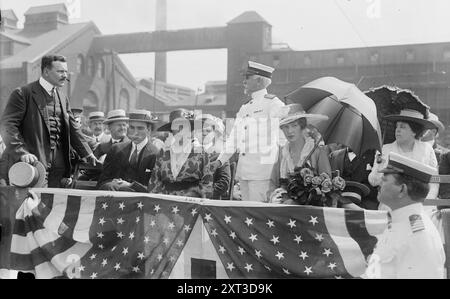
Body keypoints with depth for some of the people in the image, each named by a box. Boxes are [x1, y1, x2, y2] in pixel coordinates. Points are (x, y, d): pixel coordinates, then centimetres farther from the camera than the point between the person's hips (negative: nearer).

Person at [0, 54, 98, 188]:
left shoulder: (63, 98, 16)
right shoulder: (23, 93, -4)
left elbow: (73, 129, 19)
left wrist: (88, 154, 12)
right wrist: (22, 153, -22)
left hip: (58, 167, 6)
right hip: (34, 162, -6)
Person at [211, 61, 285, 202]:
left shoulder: (273, 103, -3)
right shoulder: (244, 107, 18)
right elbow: (234, 138, 21)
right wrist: (220, 160, 13)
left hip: (262, 165, -7)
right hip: (242, 167, 7)